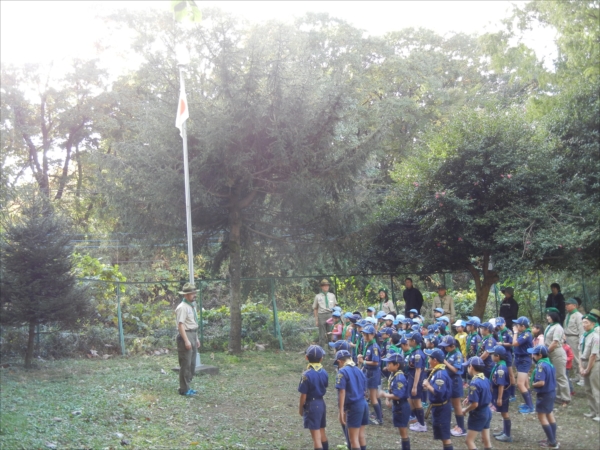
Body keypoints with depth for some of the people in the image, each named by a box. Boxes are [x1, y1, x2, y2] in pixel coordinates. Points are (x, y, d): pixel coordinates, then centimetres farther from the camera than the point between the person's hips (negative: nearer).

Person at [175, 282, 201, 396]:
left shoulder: (192, 307, 15)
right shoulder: (182, 307, -14)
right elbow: (180, 325, -20)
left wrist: (196, 339, 19)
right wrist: (186, 340, -23)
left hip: (193, 336, 10)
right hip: (185, 336, -10)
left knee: (192, 364, 14)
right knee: (185, 364, -5)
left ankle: (187, 387, 22)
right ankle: (184, 389, 2)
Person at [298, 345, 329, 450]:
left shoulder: (307, 374, -18)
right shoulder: (324, 372, -1)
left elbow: (303, 395, -14)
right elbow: (324, 387, 9)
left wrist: (300, 407, 0)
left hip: (311, 405, -6)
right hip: (321, 403, 6)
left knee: (316, 436, -3)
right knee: (322, 433, 21)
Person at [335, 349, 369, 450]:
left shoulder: (343, 371, -9)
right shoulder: (359, 370, 12)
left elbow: (342, 392, -14)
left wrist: (341, 411, -13)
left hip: (353, 406, -7)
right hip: (363, 404, 7)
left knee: (353, 438, -1)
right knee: (361, 435, 18)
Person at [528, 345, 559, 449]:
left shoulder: (541, 366, -25)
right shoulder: (549, 363, 4)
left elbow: (541, 382, -31)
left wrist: (533, 384, -13)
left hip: (544, 394, -9)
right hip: (552, 392, 9)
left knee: (542, 417, 2)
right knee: (550, 415, 18)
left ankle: (552, 442, 4)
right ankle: (553, 440, 27)